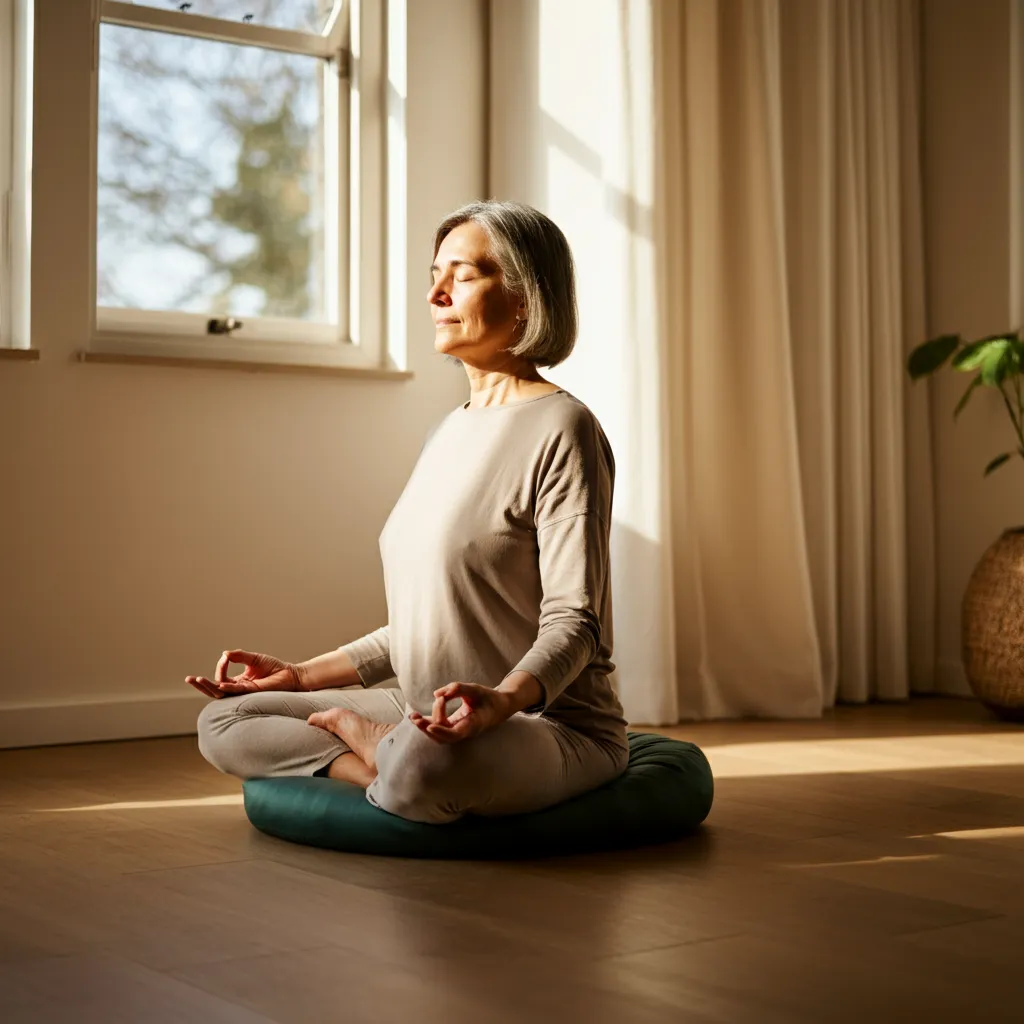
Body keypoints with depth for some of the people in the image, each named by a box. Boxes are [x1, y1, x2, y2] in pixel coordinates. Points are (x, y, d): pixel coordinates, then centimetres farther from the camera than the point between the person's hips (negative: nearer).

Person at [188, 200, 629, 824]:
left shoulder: (560, 428, -11)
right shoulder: (449, 433, 17)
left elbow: (572, 622, -17)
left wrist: (500, 700, -37)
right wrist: (305, 676, 15)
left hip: (556, 726, -8)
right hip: (430, 720, 8)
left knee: (424, 763, -40)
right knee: (224, 721, -1)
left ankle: (365, 740, -8)